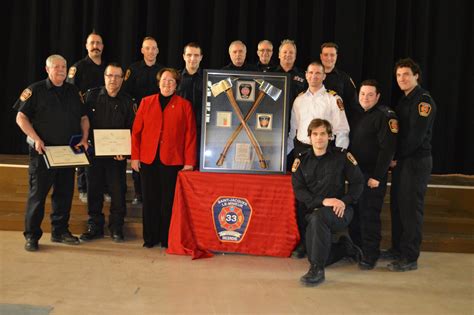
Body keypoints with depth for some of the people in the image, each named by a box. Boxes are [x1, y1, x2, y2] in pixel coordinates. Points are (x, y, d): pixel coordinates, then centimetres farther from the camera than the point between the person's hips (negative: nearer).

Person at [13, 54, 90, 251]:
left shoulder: (73, 92, 12)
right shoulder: (35, 90, -2)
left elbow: (83, 117, 16)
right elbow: (21, 117, -5)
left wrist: (84, 138, 0)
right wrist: (35, 139, -16)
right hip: (43, 152, -4)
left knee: (65, 192, 10)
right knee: (38, 193, -1)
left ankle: (60, 231, 23)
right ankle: (31, 235, 9)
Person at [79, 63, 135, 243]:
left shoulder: (127, 102, 5)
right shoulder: (92, 96, 5)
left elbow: (131, 130, 4)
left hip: (117, 154, -1)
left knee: (118, 191, 0)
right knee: (94, 190, 7)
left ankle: (116, 228, 13)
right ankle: (95, 226, 19)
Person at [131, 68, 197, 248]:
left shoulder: (184, 105, 4)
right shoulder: (146, 102, 10)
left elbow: (190, 135, 0)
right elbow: (136, 131, 8)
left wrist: (189, 162, -5)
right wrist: (135, 156, 2)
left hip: (173, 161, -2)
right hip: (148, 159, 2)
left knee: (169, 200, 3)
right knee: (150, 200, 7)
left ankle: (167, 239, 15)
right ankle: (150, 237, 19)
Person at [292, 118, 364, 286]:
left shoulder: (341, 156, -1)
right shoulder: (301, 160, 3)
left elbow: (358, 182, 2)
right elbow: (298, 190, -4)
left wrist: (345, 201, -15)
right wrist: (322, 201, -18)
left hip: (339, 211, -3)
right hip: (313, 211, 3)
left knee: (318, 218, -37)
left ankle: (317, 269, -25)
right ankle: (345, 246, 27)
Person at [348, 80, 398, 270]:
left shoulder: (385, 116, -11)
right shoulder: (356, 114, 12)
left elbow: (387, 149, -17)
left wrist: (377, 176, -19)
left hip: (372, 175, -7)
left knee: (369, 215, -2)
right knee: (354, 213, 11)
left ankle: (370, 256, 10)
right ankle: (356, 249, 26)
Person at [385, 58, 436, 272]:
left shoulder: (423, 100, -11)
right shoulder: (404, 100, 17)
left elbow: (416, 136, -18)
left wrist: (396, 156, -11)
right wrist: (394, 157, 3)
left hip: (416, 161, -8)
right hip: (401, 161, 9)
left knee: (411, 208, -5)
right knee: (397, 205, 12)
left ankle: (410, 258, 2)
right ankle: (397, 249, 24)